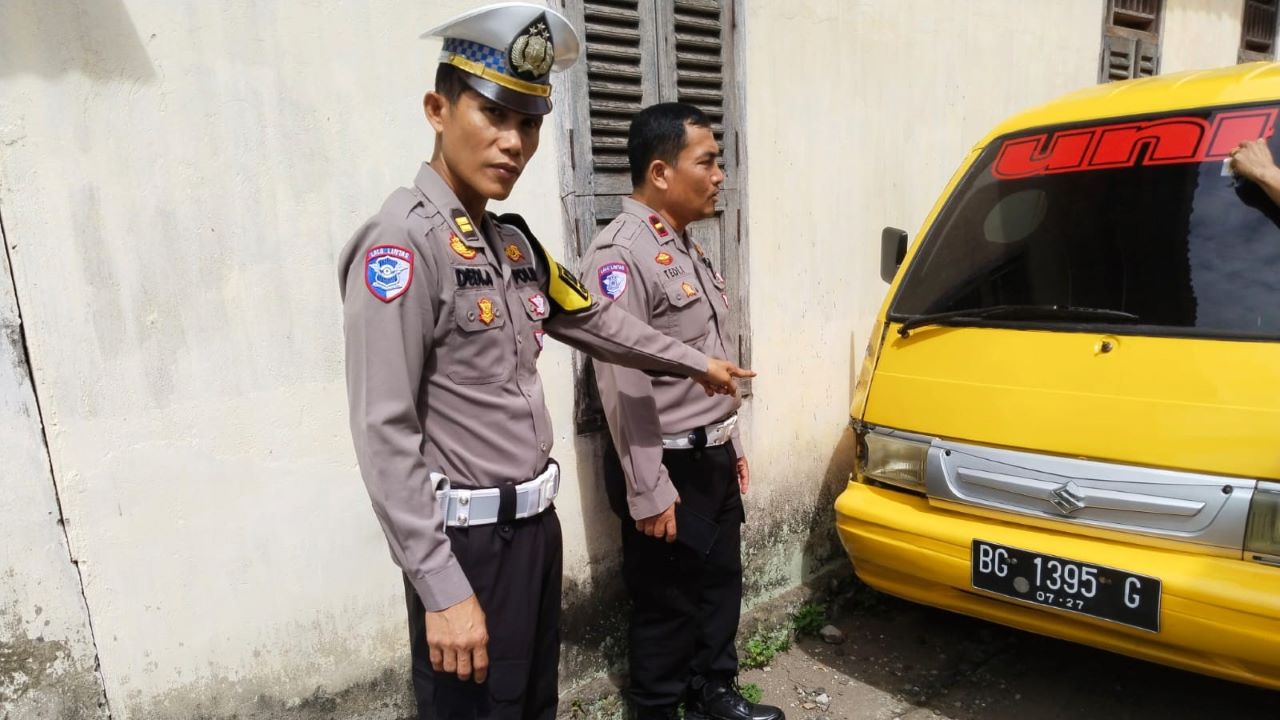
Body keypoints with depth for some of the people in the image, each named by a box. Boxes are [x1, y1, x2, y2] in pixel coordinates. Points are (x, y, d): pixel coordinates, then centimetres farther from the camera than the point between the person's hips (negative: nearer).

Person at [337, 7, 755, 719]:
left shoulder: (515, 240, 8)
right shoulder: (404, 240, -18)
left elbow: (595, 319, 22)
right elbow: (384, 434, -21)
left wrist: (696, 363, 31)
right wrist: (443, 590, -21)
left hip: (536, 522, 8)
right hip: (467, 540, -8)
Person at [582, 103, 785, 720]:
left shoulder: (687, 247, 11)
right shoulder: (621, 255, -20)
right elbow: (623, 387, -23)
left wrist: (732, 445, 18)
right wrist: (649, 493, -21)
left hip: (713, 457, 9)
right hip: (669, 465, -9)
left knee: (721, 582, 20)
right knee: (667, 602, 7)